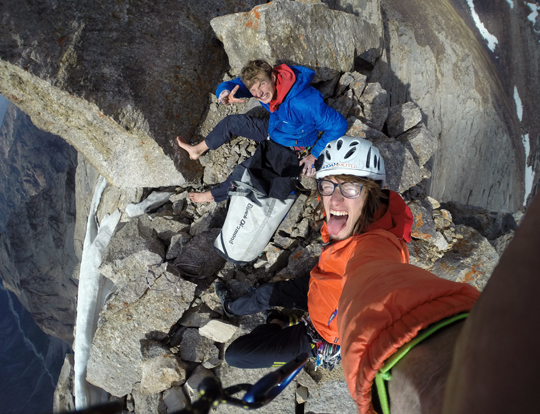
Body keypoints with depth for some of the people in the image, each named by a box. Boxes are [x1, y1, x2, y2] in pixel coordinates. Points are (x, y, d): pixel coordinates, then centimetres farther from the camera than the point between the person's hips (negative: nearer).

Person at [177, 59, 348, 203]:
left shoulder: (303, 103, -42)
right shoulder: (264, 84, -21)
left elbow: (339, 125, -34)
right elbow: (228, 86, -15)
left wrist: (314, 155, -27)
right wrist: (226, 95, -42)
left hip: (292, 147, -7)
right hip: (273, 128, 7)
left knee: (245, 170, -16)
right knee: (232, 122, 4)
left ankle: (215, 195, 11)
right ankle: (197, 150, 26)